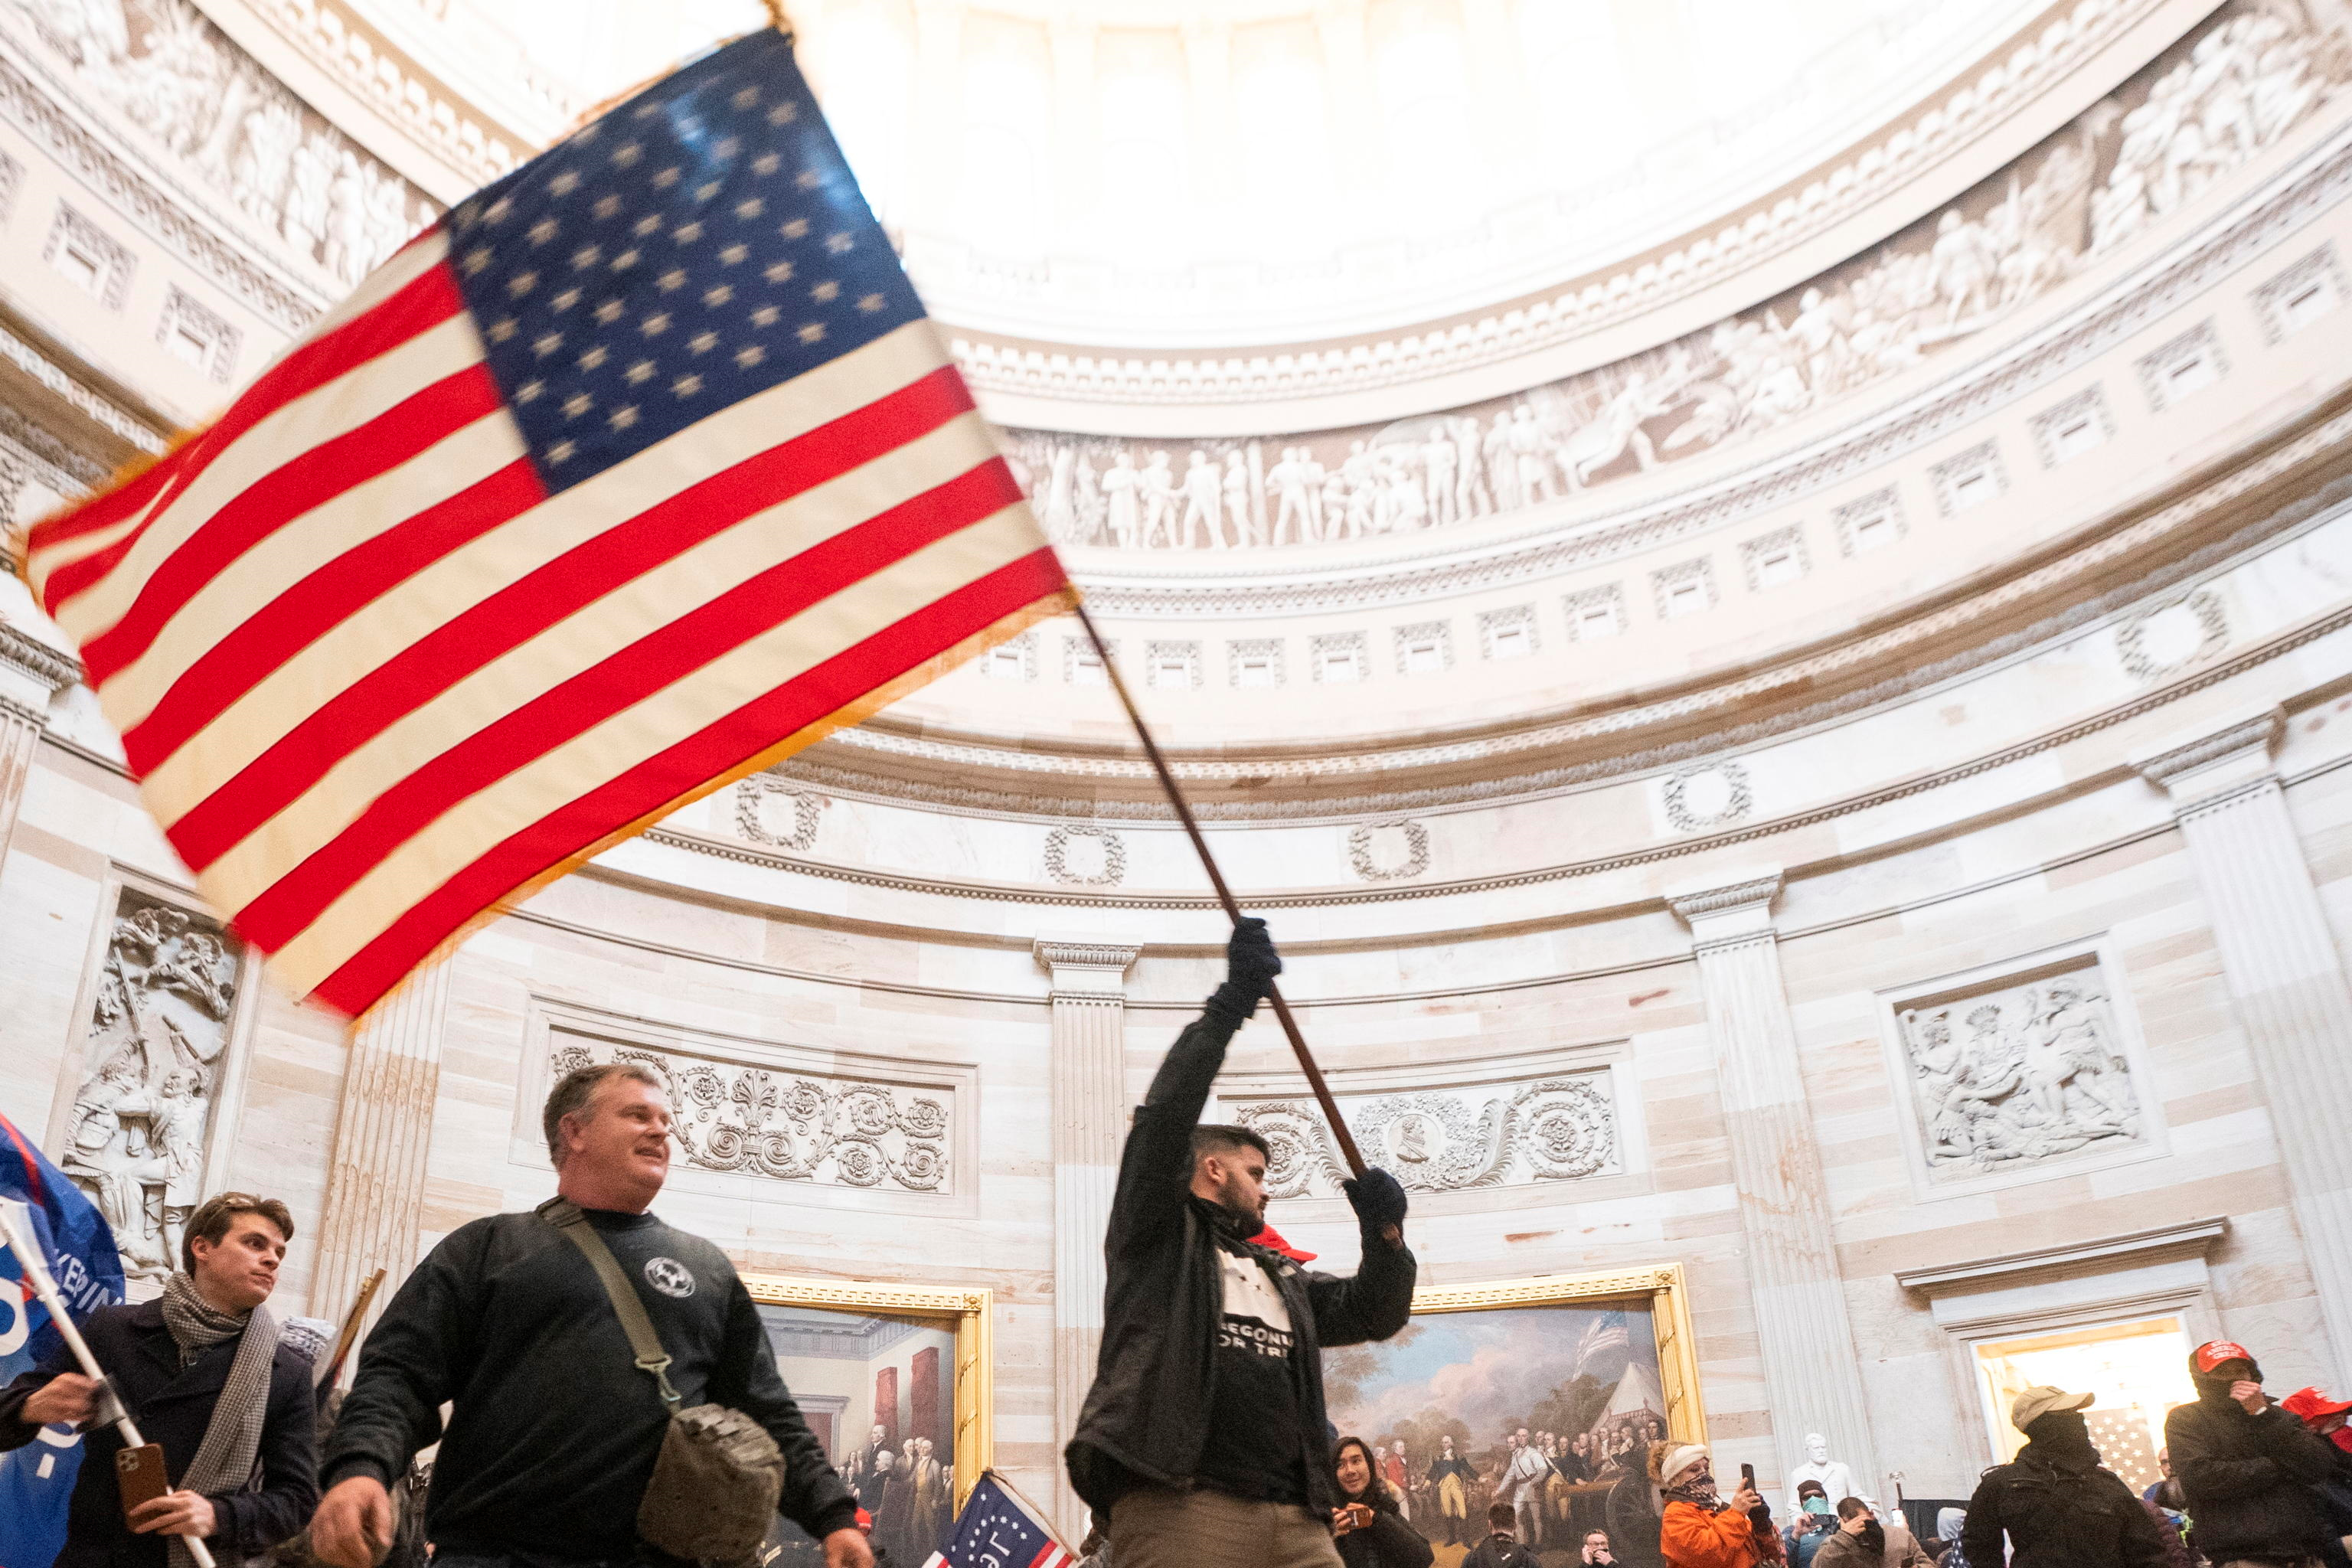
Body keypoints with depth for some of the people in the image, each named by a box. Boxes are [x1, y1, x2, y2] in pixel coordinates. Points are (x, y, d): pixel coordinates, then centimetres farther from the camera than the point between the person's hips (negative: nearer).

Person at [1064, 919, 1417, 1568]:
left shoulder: (1281, 1277, 31)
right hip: (1177, 1508, -6)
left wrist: (1385, 1233, 9)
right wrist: (1230, 1005, -5)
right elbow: (1164, 1117, -1)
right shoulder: (1157, 1237, 13)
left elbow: (1376, 1312, 28)